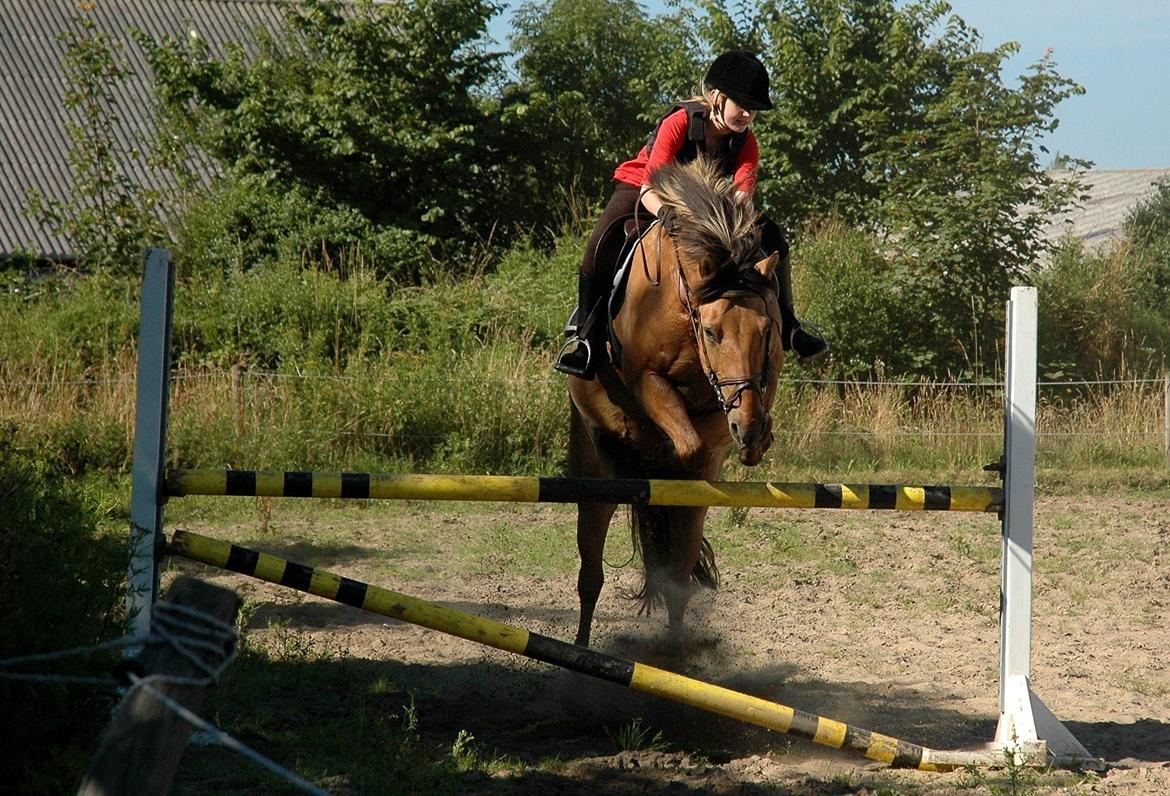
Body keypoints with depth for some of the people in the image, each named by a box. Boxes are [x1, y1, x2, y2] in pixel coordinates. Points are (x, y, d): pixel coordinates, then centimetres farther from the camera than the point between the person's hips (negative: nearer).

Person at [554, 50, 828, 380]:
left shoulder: (745, 143, -15)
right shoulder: (679, 123, -29)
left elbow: (741, 192, -30)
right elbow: (649, 190, -35)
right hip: (640, 189, -5)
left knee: (770, 236, -10)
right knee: (602, 245, -35)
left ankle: (785, 327, 1)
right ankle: (582, 331, -20)